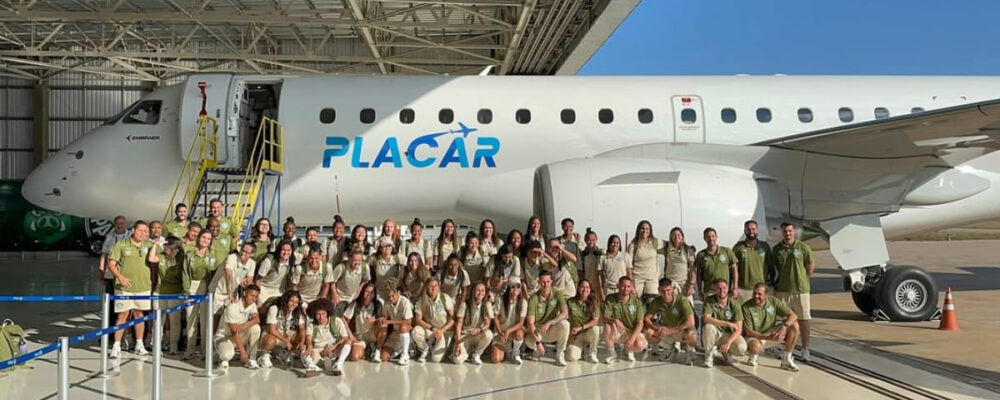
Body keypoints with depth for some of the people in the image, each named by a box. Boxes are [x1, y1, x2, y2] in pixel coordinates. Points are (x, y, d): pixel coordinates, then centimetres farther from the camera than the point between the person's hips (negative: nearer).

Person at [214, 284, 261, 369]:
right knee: (228, 354, -38)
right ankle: (224, 359, 3)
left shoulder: (252, 305, -4)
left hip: (240, 336, 6)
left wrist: (244, 325, -41)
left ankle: (251, 359, -12)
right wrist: (242, 351, -30)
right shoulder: (232, 307, -25)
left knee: (255, 327, -24)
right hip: (224, 337, -6)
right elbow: (234, 332, -27)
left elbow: (257, 319, -21)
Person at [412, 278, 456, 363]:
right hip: (429, 330, 2)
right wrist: (432, 329, -21)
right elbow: (418, 320, -10)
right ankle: (425, 350, 1)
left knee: (436, 359, -19)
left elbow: (453, 317, -10)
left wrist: (442, 330, -20)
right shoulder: (422, 300, -9)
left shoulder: (445, 298, -13)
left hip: (445, 330, -2)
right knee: (416, 331, -31)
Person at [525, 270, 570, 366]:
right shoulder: (534, 299, -15)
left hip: (552, 331, 1)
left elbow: (565, 313, -25)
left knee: (564, 324, -31)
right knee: (529, 341, -33)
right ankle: (538, 350, 7)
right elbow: (530, 323, -21)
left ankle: (560, 354, -13)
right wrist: (538, 342, -33)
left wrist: (549, 323, -38)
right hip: (537, 331, -1)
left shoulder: (557, 295, -10)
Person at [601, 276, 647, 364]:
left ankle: (629, 350, 11)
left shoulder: (637, 301, -7)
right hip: (616, 332, 0)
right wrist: (615, 320, -40)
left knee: (640, 345, -30)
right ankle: (612, 353, -12)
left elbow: (639, 323, -10)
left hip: (632, 331, 0)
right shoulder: (610, 299, -9)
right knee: (608, 325, -33)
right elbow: (605, 318, -17)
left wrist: (632, 338, -24)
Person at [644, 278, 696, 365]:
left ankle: (689, 351, 0)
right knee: (648, 333, -21)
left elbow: (690, 322, -29)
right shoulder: (657, 302, -12)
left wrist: (670, 330, -34)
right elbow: (646, 319, -9)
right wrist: (656, 328, -30)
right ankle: (672, 348, 6)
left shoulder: (682, 300, -23)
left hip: (682, 330, -4)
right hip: (667, 330, 4)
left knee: (692, 335, -38)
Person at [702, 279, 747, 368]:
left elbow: (738, 329, -14)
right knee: (708, 327, -35)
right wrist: (727, 323, -29)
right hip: (714, 335, -1)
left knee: (742, 348, -28)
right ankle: (709, 355, -10)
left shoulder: (735, 305, -10)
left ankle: (726, 352, 10)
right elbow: (706, 319, -29)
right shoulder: (709, 301, -12)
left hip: (729, 335, 1)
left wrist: (728, 342, -30)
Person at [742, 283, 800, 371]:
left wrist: (784, 326, -31)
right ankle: (753, 357, -1)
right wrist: (768, 337, -32)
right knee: (755, 346, -41)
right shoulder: (746, 307, -20)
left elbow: (793, 316, -10)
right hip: (755, 337, -5)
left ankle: (786, 360, -10)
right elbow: (748, 332, -20)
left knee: (794, 325, -16)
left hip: (772, 333, 5)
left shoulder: (773, 301, -10)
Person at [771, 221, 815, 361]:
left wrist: (802, 279, 7)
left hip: (801, 289, -2)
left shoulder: (804, 248, -5)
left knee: (803, 319, 1)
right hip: (782, 289, 2)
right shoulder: (776, 249, 3)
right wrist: (777, 282, 10)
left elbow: (811, 266, 3)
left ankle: (805, 350, 8)